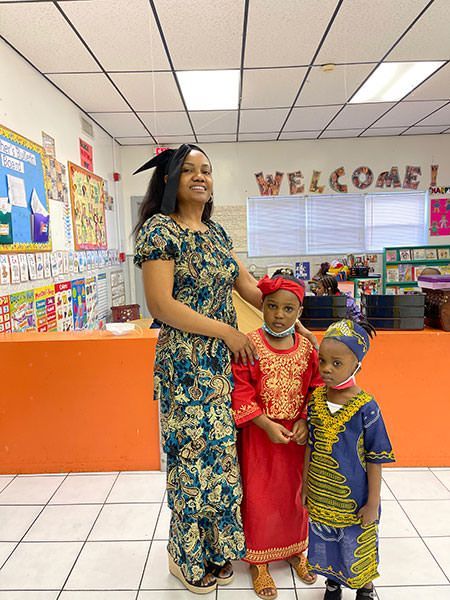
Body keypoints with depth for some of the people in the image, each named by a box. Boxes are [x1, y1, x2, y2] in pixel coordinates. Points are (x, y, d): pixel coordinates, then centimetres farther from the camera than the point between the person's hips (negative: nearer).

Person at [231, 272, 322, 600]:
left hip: (297, 433, 3)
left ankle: (296, 550, 44)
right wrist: (267, 424, -18)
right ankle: (259, 560, 32)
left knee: (296, 493, 19)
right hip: (259, 433, -3)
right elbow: (241, 392, -13)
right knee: (259, 496, 10)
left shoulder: (307, 347, -3)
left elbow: (316, 389, 2)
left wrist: (305, 422, -10)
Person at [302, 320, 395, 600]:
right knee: (326, 544, 21)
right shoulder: (316, 399, -7)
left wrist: (373, 503, -9)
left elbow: (374, 459, -12)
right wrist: (306, 482, 10)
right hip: (321, 496, 4)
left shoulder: (366, 407, -20)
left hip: (354, 497, -3)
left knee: (357, 547, 17)